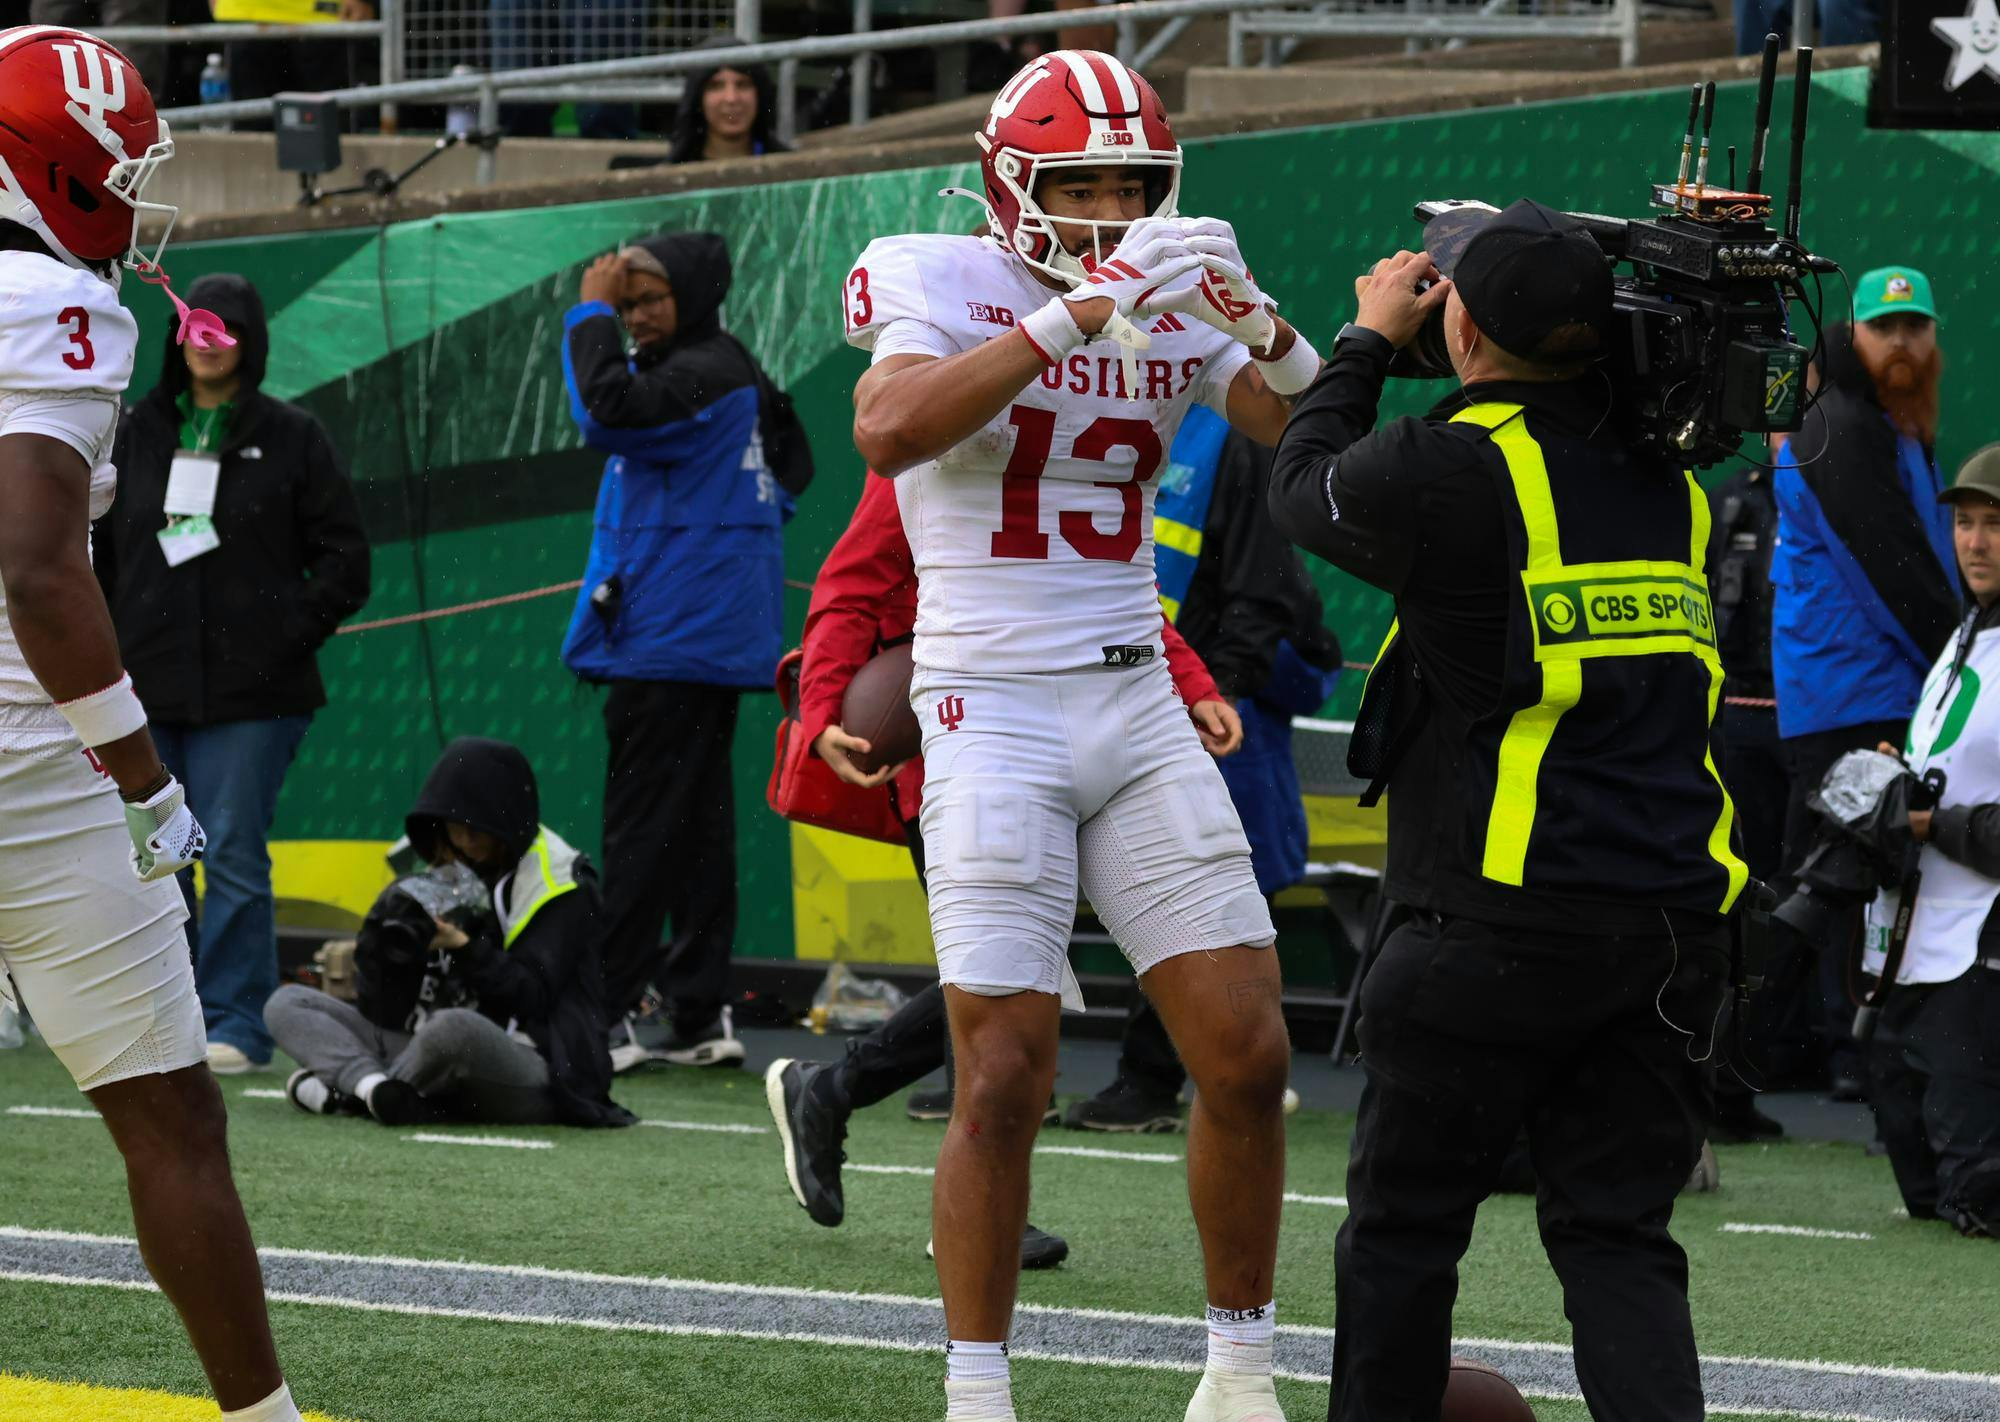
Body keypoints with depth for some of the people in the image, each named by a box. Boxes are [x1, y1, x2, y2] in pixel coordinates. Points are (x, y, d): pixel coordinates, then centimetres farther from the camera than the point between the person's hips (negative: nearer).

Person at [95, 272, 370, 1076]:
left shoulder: (291, 439, 3)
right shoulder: (137, 436, 13)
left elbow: (345, 558, 3)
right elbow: (100, 550, 18)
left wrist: (291, 636, -6)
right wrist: (106, 649, 8)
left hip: (250, 692, -4)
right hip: (148, 689, 4)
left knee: (235, 855, -7)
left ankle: (237, 1023, -3)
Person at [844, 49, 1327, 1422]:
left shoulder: (1174, 306, 9)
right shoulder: (940, 283, -5)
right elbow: (888, 433, -25)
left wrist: (1260, 325, -16)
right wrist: (1077, 315, -28)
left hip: (1139, 710, 5)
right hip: (994, 710, -5)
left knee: (1249, 1058, 2)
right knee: (1006, 1078, -9)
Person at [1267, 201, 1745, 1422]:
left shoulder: (1451, 471, -10)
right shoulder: (1666, 474, 8)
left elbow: (1306, 488, 11)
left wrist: (1370, 341, 26)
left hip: (1504, 929, -5)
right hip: (1675, 927, 5)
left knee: (1405, 1224, 11)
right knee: (1619, 1237, 5)